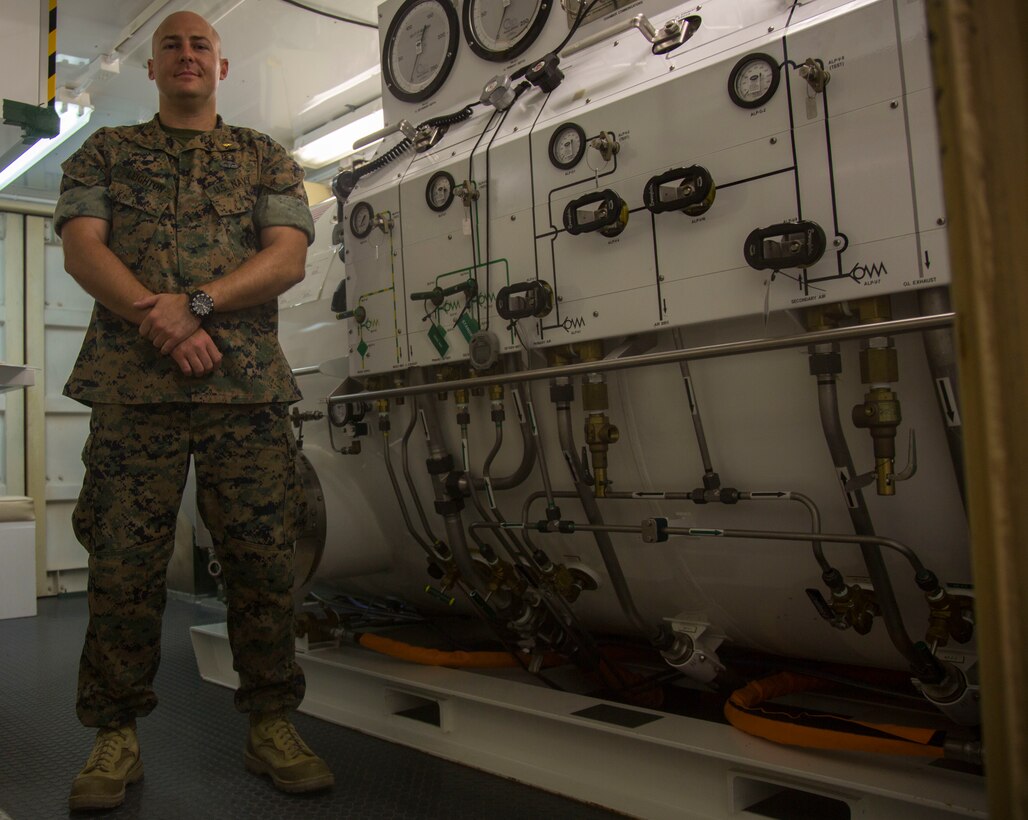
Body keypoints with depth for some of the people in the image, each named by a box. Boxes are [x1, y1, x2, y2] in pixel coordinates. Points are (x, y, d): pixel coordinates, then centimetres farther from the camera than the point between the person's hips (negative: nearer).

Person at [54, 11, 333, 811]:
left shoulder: (265, 158, 17)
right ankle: (117, 738, 14)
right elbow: (82, 247, 4)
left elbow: (288, 256, 2)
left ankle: (272, 726, 12)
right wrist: (160, 319, -13)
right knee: (123, 563, 0)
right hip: (133, 386, 1)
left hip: (248, 386, 0)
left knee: (263, 559, 0)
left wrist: (197, 303, -12)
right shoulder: (106, 152, 19)